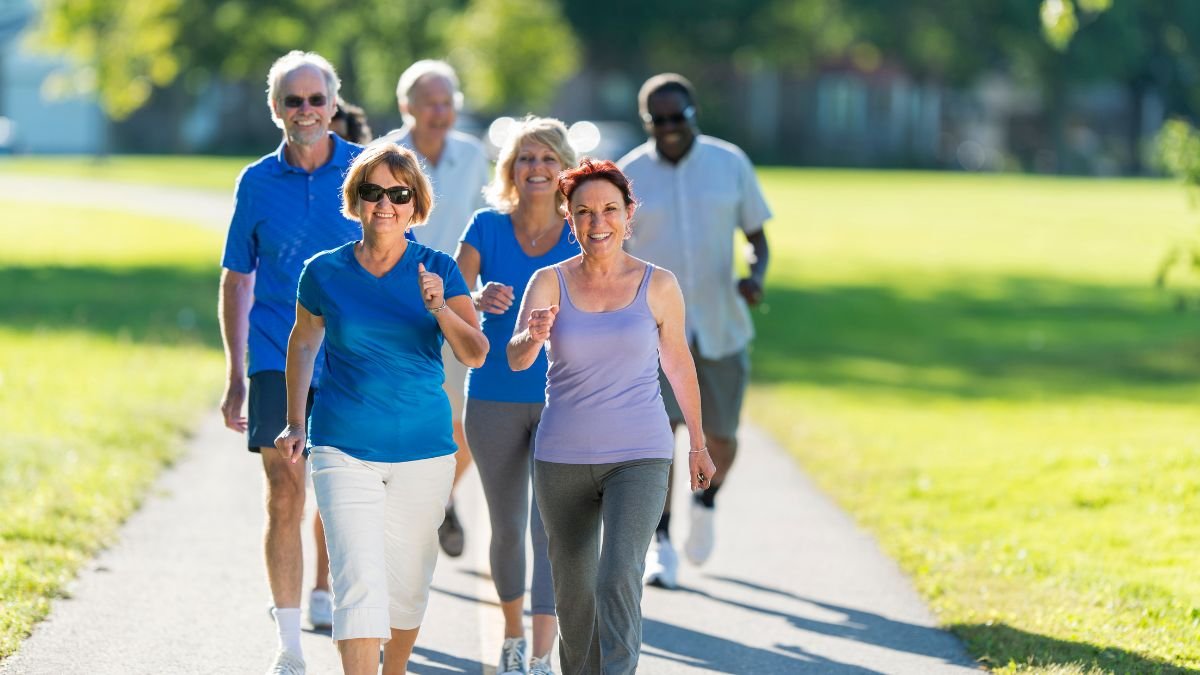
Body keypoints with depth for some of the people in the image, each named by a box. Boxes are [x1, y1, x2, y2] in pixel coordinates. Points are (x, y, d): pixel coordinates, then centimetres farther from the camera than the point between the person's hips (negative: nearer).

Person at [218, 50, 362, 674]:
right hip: (278, 362, -1)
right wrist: (234, 379, 5)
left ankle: (323, 598, 39)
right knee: (285, 499, -8)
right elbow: (236, 281, 8)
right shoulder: (257, 182, 2)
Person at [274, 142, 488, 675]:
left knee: (406, 583, 13)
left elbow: (475, 355, -11)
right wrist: (294, 423, 15)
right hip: (344, 449, -1)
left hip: (423, 451, 1)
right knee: (359, 582, -14)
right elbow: (304, 341, 17)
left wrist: (440, 309, -29)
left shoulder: (438, 270, -2)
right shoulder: (324, 272, -1)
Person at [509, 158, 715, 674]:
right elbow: (516, 358, -14)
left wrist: (698, 445, 17)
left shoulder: (658, 285, -1)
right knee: (572, 591, 11)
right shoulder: (550, 283, -2)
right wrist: (534, 336, -37)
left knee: (619, 578, -20)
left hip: (639, 457, -2)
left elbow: (678, 363, 11)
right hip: (562, 458, 2)